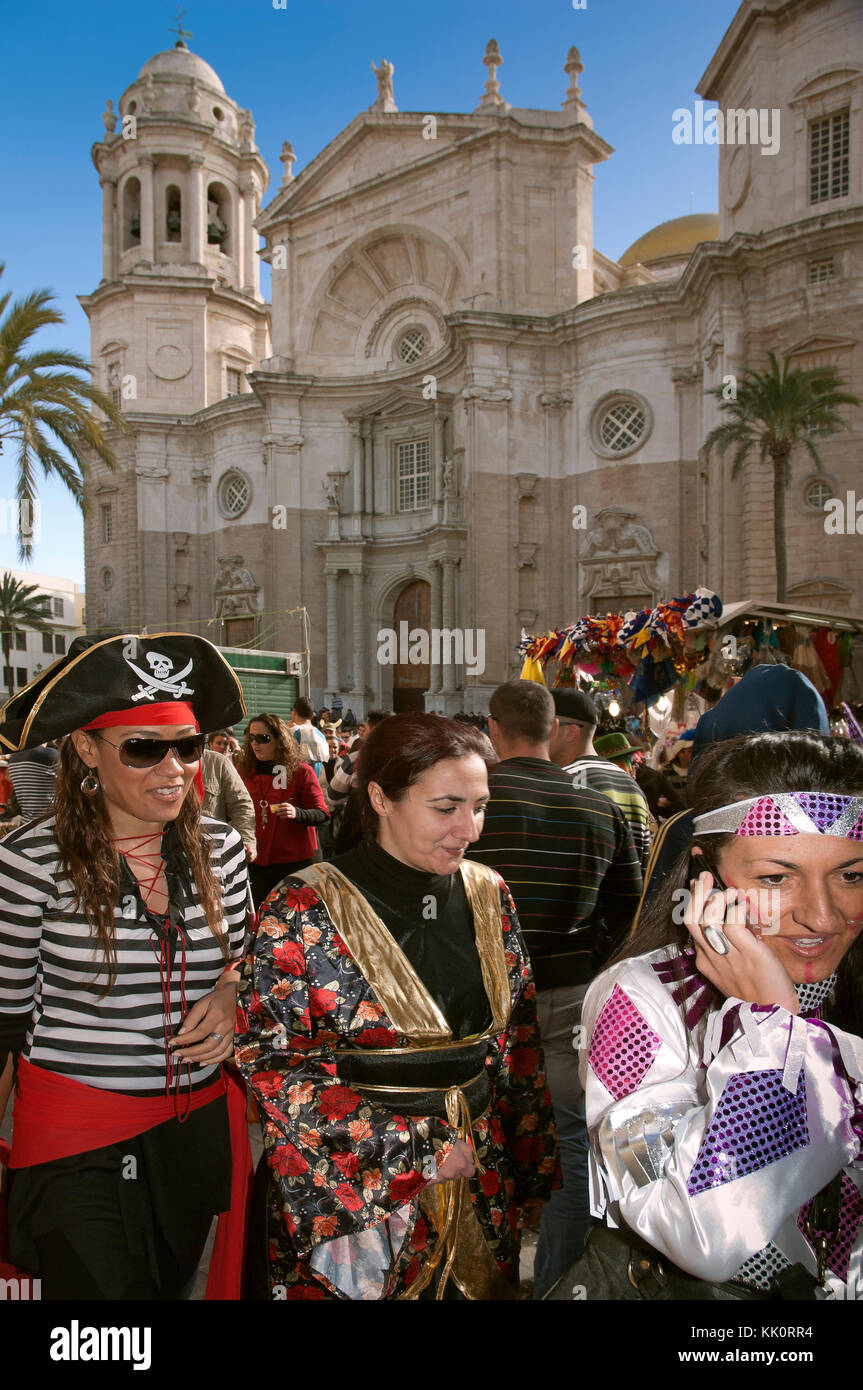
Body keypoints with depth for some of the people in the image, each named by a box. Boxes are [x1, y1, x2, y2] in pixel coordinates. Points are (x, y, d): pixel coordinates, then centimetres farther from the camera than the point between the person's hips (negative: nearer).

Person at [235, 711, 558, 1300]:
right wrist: (415, 1148, -17)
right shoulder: (305, 912, -18)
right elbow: (274, 1065, -18)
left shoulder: (487, 895, -2)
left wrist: (530, 1161, 7)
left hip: (479, 1185, 5)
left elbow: (518, 1042, 6)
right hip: (347, 1191, -4)